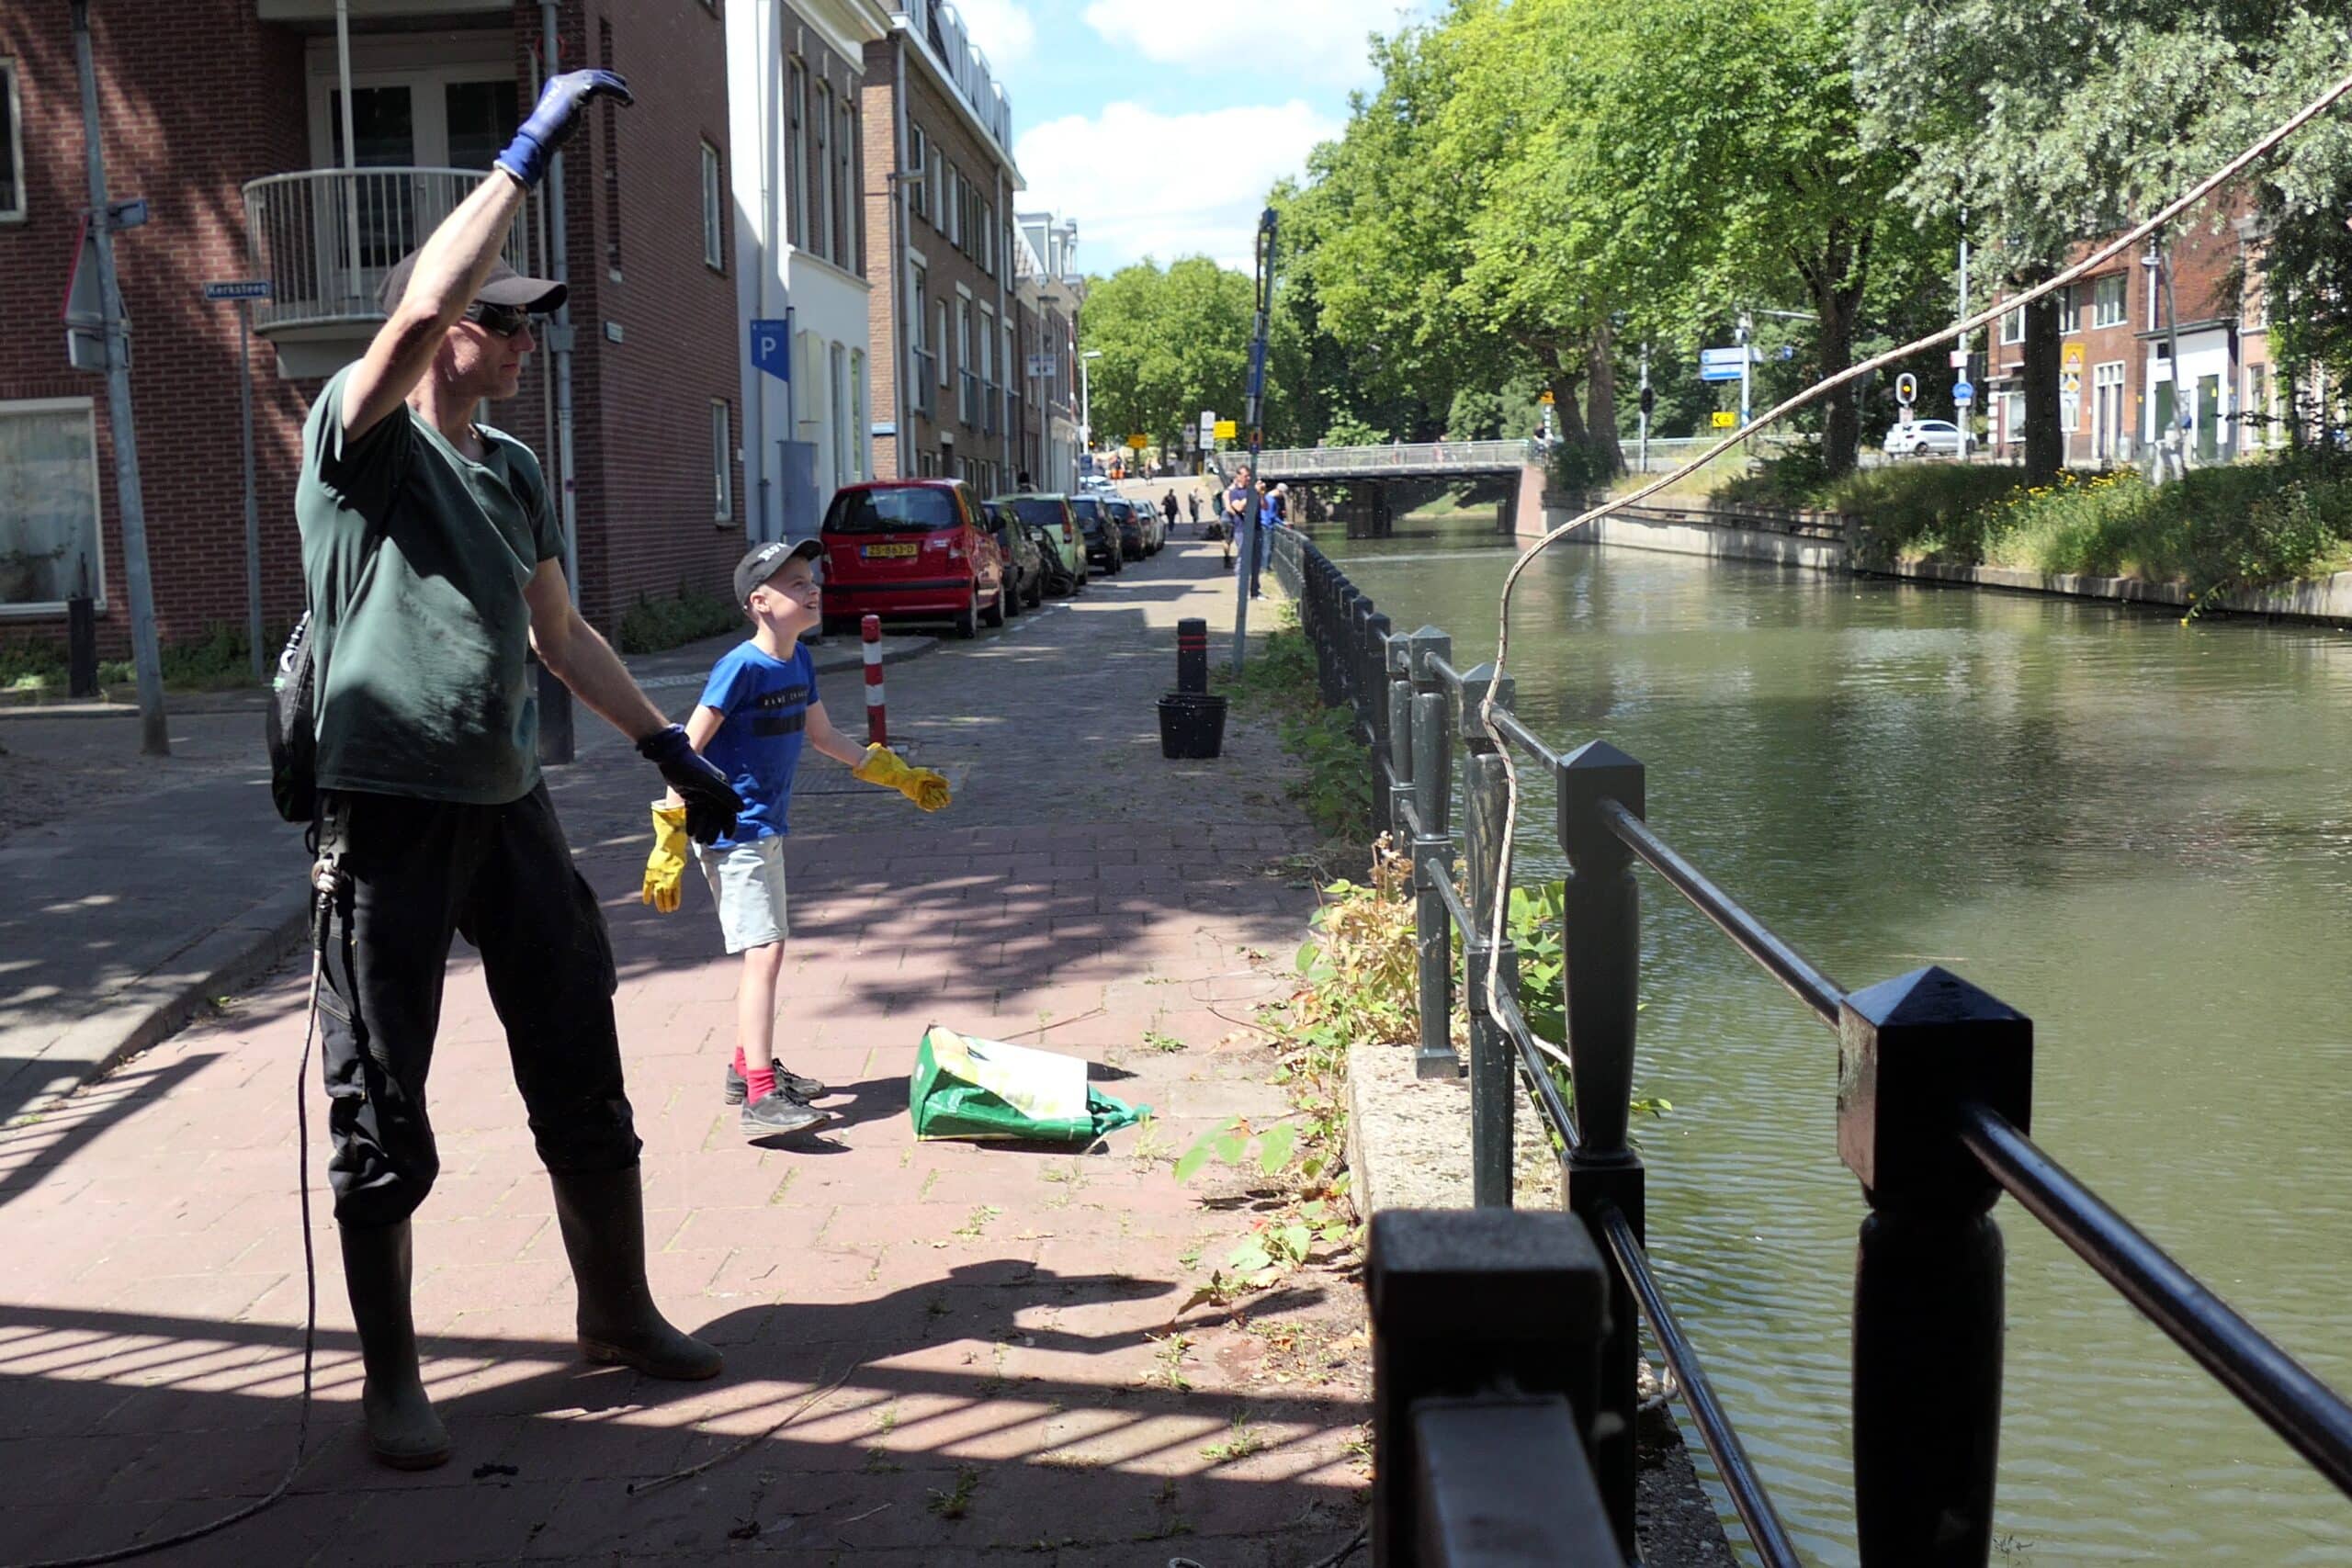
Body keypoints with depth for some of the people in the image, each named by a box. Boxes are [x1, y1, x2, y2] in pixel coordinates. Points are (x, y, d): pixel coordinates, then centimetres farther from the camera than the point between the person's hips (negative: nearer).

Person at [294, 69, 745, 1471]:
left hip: (512, 807, 7)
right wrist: (533, 149, -23)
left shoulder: (516, 468, 14)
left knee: (585, 1079, 12)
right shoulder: (362, 438, -8)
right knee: (384, 1115, 2)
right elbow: (418, 308, -28)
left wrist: (672, 749, 21)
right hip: (388, 817, -7)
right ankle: (392, 1378, 17)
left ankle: (619, 1311, 30)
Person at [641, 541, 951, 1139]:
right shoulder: (741, 666, -18)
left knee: (762, 951, 18)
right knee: (764, 951, -15)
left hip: (767, 828, 9)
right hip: (731, 832, -9)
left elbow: (822, 735, 21)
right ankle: (761, 1099, -18)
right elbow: (688, 750, -17)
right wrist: (669, 841, -20)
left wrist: (900, 777, 26)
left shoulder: (799, 661, 6)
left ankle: (748, 1067, 33)